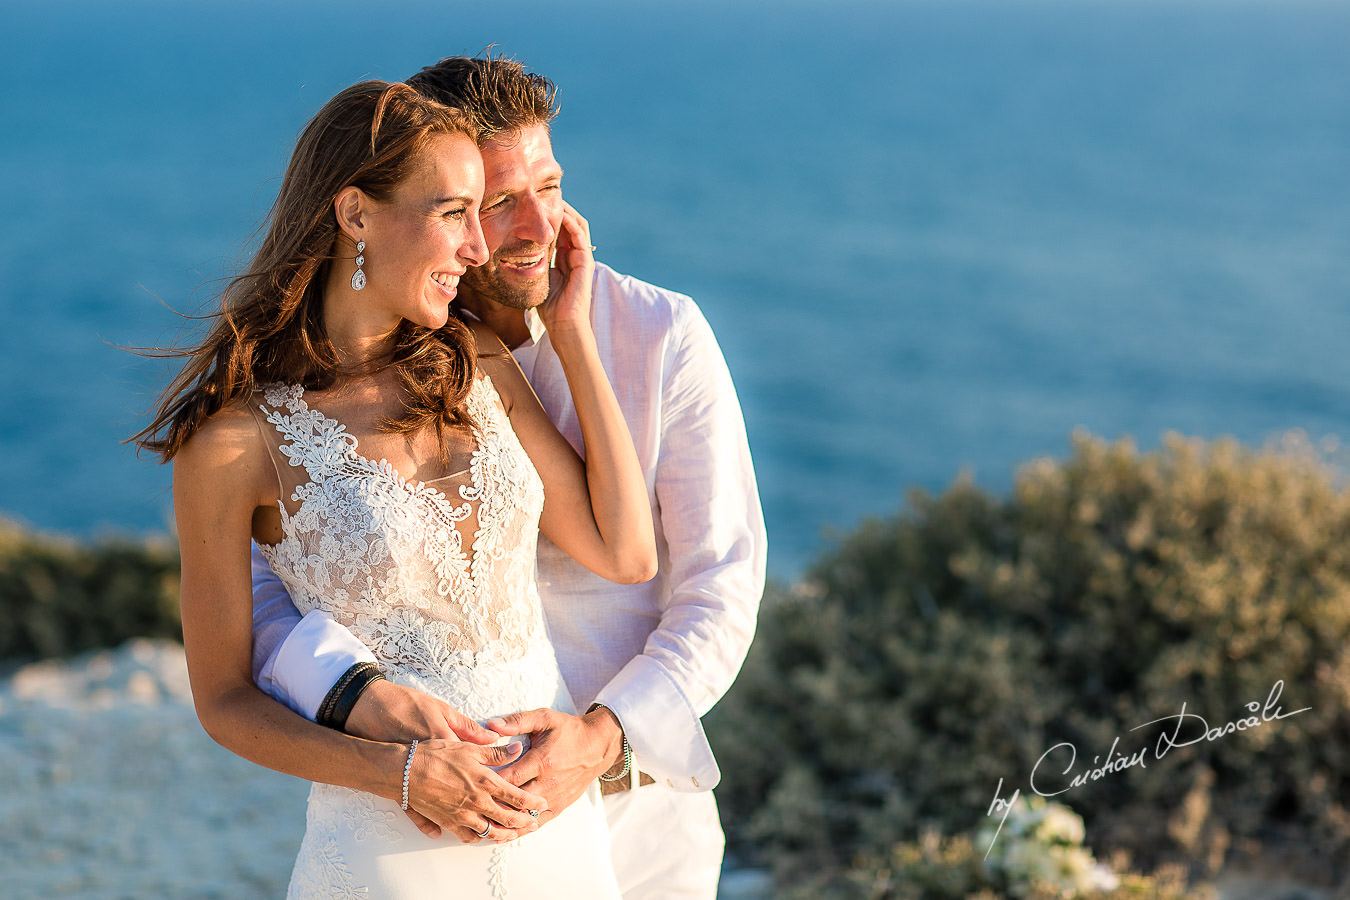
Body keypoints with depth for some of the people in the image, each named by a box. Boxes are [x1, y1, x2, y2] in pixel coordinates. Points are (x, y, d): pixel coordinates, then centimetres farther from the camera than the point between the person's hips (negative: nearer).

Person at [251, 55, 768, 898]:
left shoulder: (661, 333, -12)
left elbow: (722, 583, -12)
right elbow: (247, 584, -17)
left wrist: (603, 737, -27)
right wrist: (364, 699, -36)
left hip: (636, 792, 0)